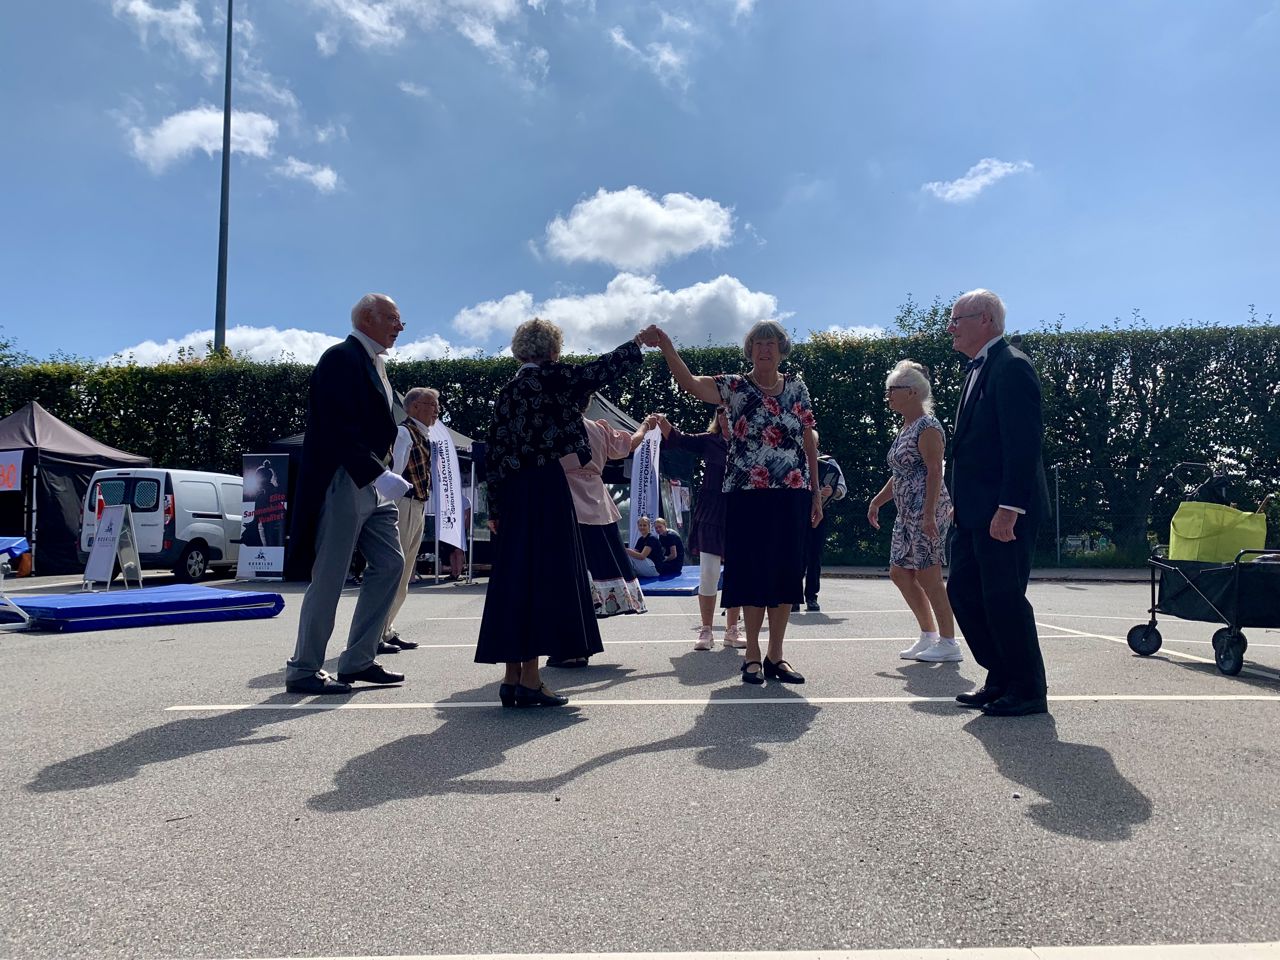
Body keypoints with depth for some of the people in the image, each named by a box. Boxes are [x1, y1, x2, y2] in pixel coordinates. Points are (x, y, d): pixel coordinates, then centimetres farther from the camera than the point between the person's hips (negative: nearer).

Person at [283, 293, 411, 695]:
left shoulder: (373, 364, 18)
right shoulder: (341, 358, -11)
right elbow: (340, 428, -21)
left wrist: (382, 473, 10)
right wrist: (379, 473, -27)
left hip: (371, 484, 10)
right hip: (343, 481, -10)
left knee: (390, 564, 8)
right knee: (329, 578, -3)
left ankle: (358, 661, 16)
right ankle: (303, 669, 9)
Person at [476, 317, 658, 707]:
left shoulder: (505, 393, 15)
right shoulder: (552, 377, -3)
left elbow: (494, 454, 12)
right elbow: (602, 369, 3)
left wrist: (495, 508, 15)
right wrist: (639, 341, 20)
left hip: (513, 497, 7)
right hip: (548, 489, -7)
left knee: (514, 580, 8)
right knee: (544, 578, -5)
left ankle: (512, 679, 10)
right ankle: (530, 681, -5)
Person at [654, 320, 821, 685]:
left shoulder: (797, 387, 11)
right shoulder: (734, 387, 2)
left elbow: (809, 441, 12)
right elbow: (690, 383, -14)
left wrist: (816, 492, 9)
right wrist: (666, 347, -29)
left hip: (792, 494, 3)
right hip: (747, 494, -3)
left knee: (786, 572, 4)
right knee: (753, 571, 0)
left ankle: (775, 655, 14)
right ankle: (752, 654, 11)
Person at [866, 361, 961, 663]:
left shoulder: (927, 427, -11)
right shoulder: (906, 428, 18)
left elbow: (935, 471, -19)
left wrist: (929, 513, -24)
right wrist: (877, 501, 22)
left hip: (926, 511, -10)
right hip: (907, 513, 10)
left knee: (928, 576, -6)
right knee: (899, 572, 11)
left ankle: (949, 644, 3)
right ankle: (928, 635, 21)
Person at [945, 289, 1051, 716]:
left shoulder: (1011, 367, -12)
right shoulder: (978, 369, 18)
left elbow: (1024, 442, -20)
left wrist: (1009, 507, -24)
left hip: (1004, 511, -10)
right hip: (975, 512, 10)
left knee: (1004, 599, -3)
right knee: (963, 593, 12)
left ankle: (1028, 691, 12)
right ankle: (1001, 679, 24)